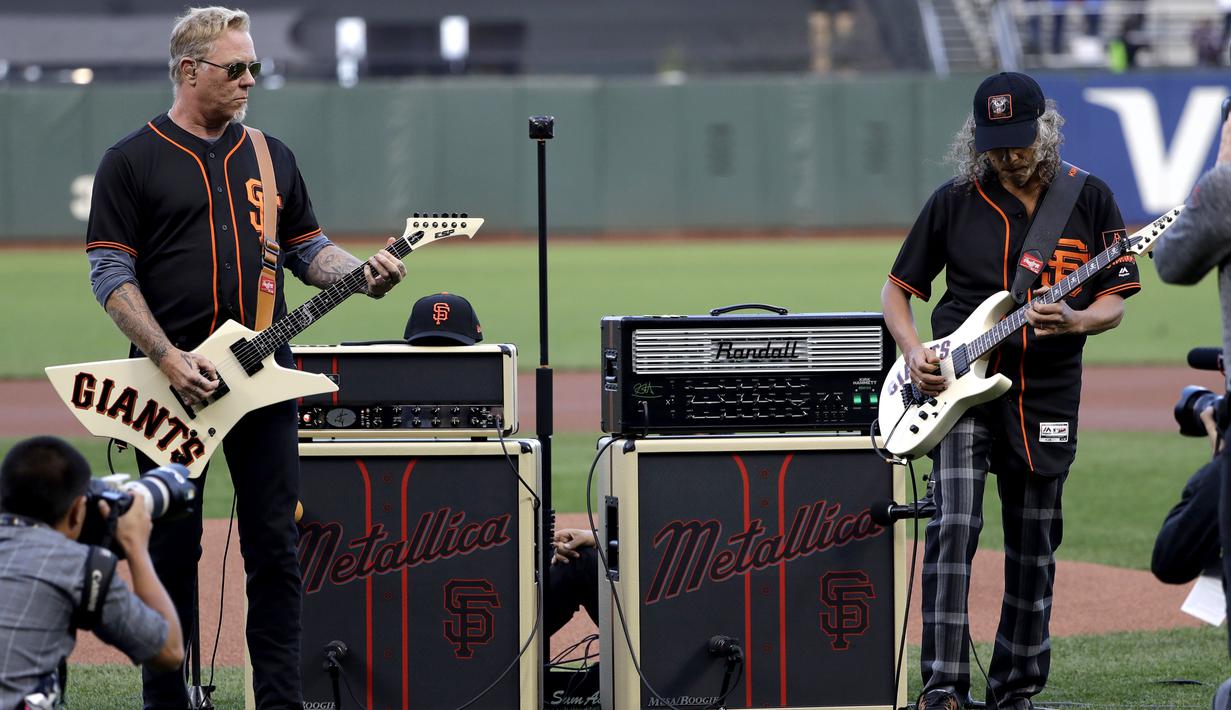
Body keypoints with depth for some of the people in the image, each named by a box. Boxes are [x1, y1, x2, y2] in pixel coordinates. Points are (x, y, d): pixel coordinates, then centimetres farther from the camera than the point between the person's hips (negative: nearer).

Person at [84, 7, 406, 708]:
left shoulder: (271, 157, 13)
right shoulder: (132, 162, -1)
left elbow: (308, 249, 18)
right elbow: (112, 274, -5)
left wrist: (363, 274, -4)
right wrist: (169, 358, -16)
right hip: (172, 384, -3)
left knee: (275, 547, 1)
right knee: (171, 550, 2)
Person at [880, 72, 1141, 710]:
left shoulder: (1089, 200, 3)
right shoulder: (954, 202, 2)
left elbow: (1114, 302, 4)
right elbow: (897, 289, 10)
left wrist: (1075, 322, -18)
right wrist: (914, 353, -7)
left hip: (1047, 396, 2)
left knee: (1033, 549, 8)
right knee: (955, 525, -18)